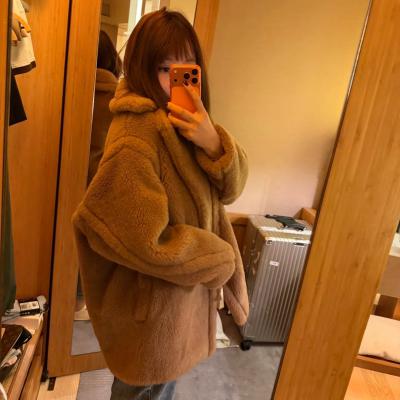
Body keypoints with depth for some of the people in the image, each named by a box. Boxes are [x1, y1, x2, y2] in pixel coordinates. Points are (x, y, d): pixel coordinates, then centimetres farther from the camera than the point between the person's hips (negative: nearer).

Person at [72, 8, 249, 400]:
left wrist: (212, 142, -23)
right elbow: (145, 242, -29)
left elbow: (230, 188, -3)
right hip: (152, 299, -8)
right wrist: (221, 258, -16)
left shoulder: (186, 121, 2)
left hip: (184, 289, 8)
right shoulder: (136, 134, -26)